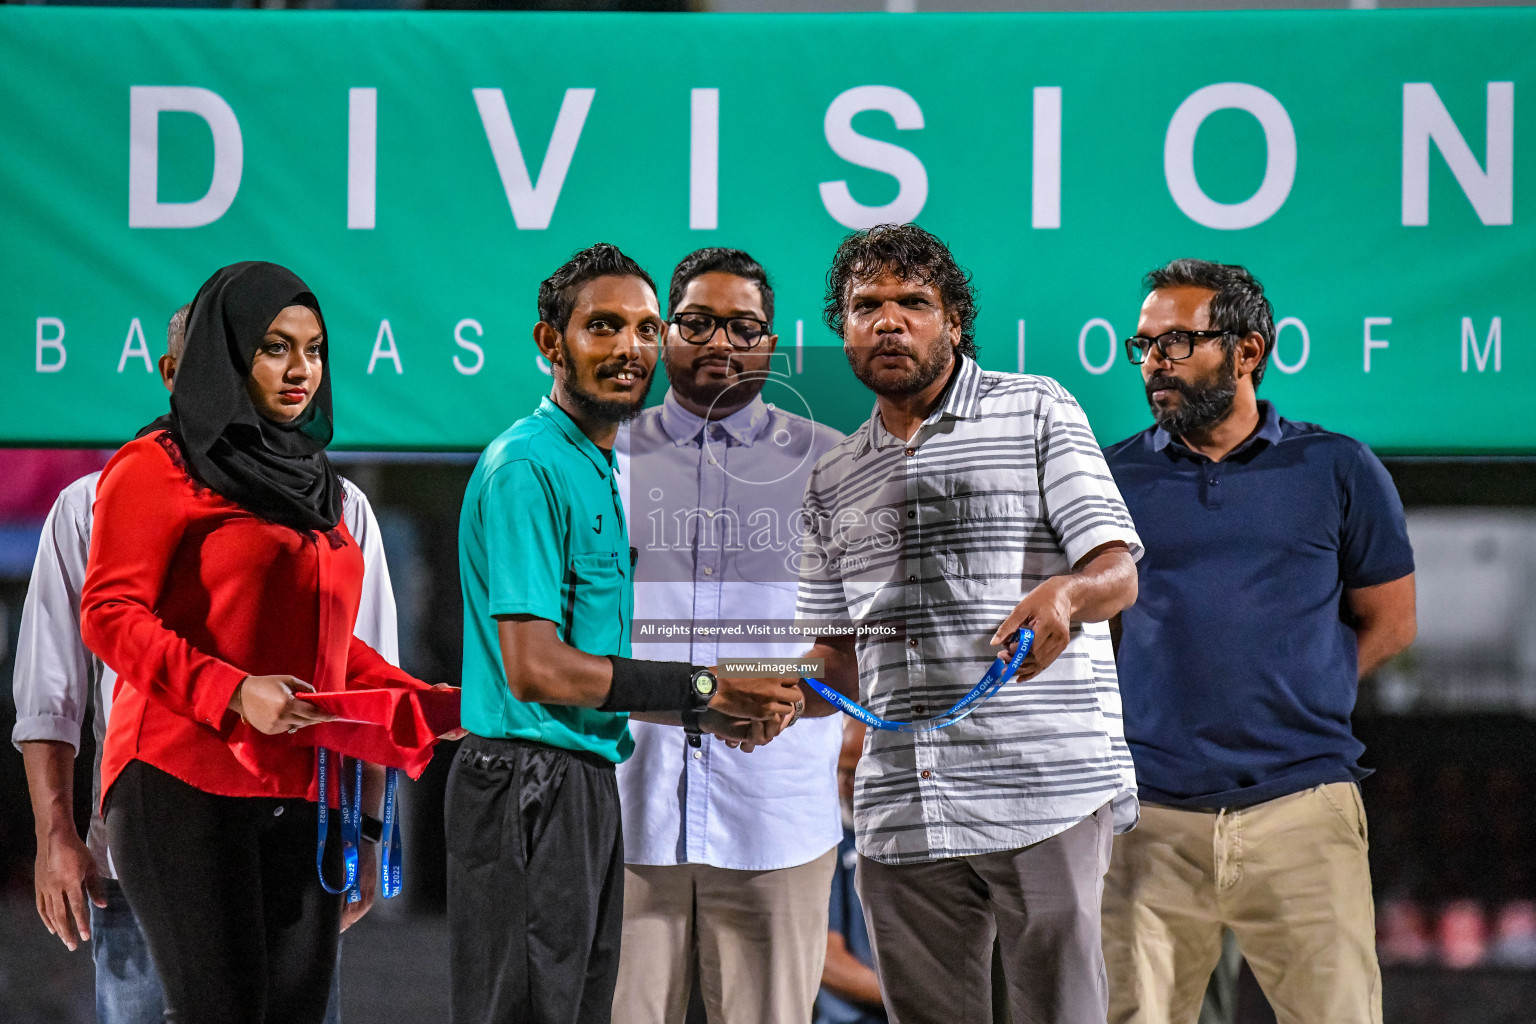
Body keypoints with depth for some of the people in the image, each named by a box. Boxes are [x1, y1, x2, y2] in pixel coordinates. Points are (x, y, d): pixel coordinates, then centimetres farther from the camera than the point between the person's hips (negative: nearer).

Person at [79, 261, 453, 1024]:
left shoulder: (310, 481, 23)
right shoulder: (159, 468, -1)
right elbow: (110, 617, -10)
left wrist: (418, 700, 12)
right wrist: (234, 693, -21)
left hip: (300, 793, 7)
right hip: (188, 785, -7)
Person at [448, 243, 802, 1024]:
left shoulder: (602, 473, 18)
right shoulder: (527, 468, -13)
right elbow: (534, 669, -20)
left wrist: (721, 717, 6)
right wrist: (703, 690, -14)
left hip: (586, 783, 10)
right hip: (527, 784, -10)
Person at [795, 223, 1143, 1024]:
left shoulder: (1036, 411, 5)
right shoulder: (832, 481, 19)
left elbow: (1117, 572, -4)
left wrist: (1067, 593, -26)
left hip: (1045, 791, -5)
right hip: (899, 805, 5)